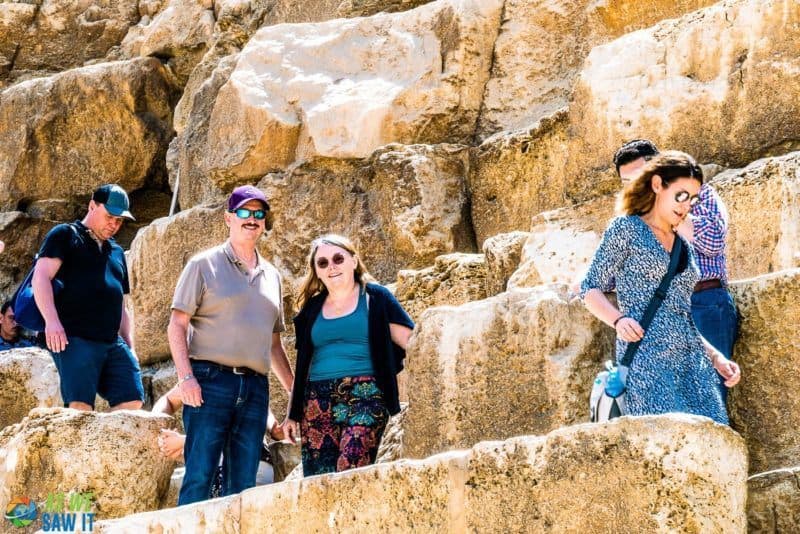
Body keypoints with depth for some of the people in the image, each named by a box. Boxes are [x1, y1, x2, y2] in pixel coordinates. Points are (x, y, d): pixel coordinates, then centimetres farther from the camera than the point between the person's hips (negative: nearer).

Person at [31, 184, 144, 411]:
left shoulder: (116, 252, 28)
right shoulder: (65, 236, 7)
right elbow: (41, 277, -6)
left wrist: (130, 346, 18)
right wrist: (51, 320, -21)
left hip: (112, 342, 7)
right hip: (75, 339, -7)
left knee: (132, 401, -8)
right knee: (81, 405, -17)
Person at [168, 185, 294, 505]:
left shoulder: (271, 275, 20)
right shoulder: (205, 265, 4)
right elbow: (177, 325, -2)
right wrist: (185, 376, -14)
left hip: (255, 388, 5)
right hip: (211, 381, -5)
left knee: (242, 484, 3)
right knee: (199, 477, -11)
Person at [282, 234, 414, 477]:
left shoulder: (375, 298, 8)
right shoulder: (312, 309, 19)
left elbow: (411, 344, 4)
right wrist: (292, 414, 20)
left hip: (365, 396, -4)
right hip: (318, 400, 4)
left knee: (351, 476, -22)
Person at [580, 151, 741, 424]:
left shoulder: (684, 247, 24)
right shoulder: (626, 228, 6)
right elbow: (590, 289, 3)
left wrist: (715, 356, 17)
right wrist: (619, 319, -15)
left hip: (692, 360, 6)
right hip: (646, 358, -6)